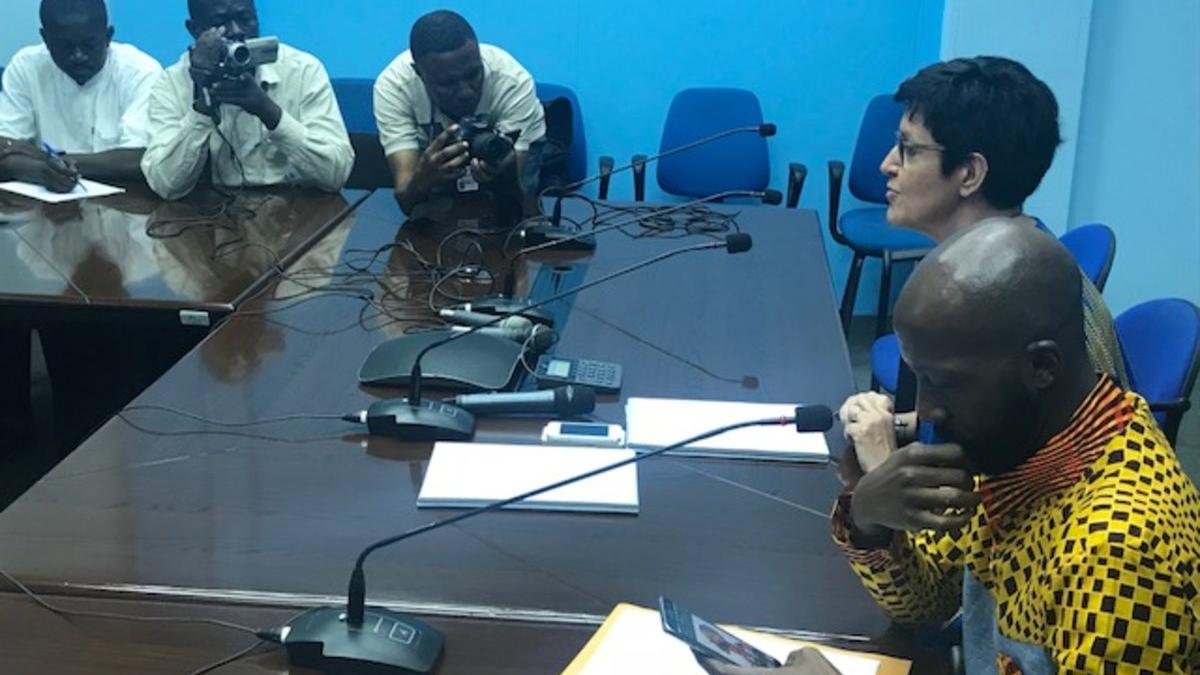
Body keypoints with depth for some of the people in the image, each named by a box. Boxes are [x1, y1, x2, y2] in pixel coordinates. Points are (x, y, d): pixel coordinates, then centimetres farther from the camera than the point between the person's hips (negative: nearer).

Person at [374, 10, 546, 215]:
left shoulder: (513, 81, -37)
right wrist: (423, 179, -64)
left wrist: (506, 172, -62)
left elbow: (515, 197, -39)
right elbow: (407, 203, -41)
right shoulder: (393, 84, -35)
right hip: (434, 149, 1)